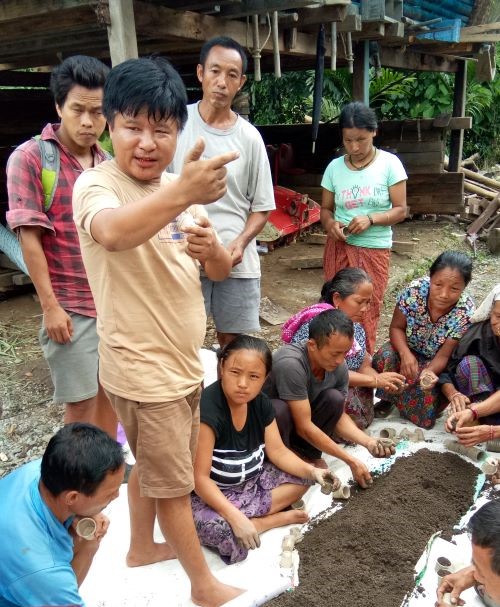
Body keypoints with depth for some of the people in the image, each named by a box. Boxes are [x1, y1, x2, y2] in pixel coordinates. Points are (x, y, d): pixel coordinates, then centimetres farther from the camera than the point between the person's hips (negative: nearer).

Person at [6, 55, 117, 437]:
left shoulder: (107, 164, 6)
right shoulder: (30, 158, -9)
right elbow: (29, 237, -11)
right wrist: (50, 306, -13)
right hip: (71, 308, -5)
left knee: (110, 392, 16)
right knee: (81, 404, 5)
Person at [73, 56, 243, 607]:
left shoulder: (177, 192, 4)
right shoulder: (98, 184, -19)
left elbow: (220, 272, 4)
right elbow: (111, 233, -44)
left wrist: (210, 247, -19)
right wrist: (183, 194, -61)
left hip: (183, 359, 8)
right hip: (142, 368, -7)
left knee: (152, 465, 25)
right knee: (174, 482, 9)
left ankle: (143, 546, 48)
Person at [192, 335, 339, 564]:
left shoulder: (261, 403, -6)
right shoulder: (207, 409, -30)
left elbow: (277, 451, 1)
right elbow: (200, 478, -28)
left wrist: (311, 471, -16)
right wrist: (236, 518, -35)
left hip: (251, 480, 8)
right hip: (210, 493, -7)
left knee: (301, 478, 2)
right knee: (221, 530, -36)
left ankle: (251, 523, -9)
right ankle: (278, 518, -10)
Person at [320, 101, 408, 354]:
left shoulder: (389, 163, -5)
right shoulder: (334, 167, 2)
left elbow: (400, 210, -4)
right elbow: (326, 208, 9)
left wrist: (371, 219, -21)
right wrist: (330, 224, -13)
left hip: (374, 250, -2)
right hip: (339, 248, 2)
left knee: (367, 312, 2)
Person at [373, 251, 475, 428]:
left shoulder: (466, 312, -28)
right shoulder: (415, 290, -27)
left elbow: (443, 355, -23)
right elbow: (396, 327, -15)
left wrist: (429, 372, -46)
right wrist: (405, 354, -34)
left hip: (436, 363, -1)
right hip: (408, 349, 1)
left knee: (429, 387, -30)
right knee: (385, 357, -29)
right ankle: (387, 398, -1)